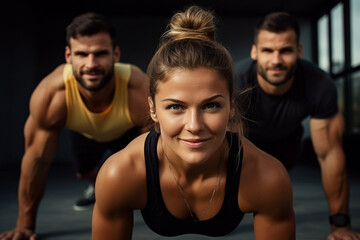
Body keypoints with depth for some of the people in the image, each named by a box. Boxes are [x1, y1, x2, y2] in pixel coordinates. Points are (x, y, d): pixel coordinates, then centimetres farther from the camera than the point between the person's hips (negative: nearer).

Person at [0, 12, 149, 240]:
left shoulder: (140, 90, -47)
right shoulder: (51, 93, -43)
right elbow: (37, 159, -30)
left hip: (128, 131, -1)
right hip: (85, 132, 1)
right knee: (85, 172, 18)